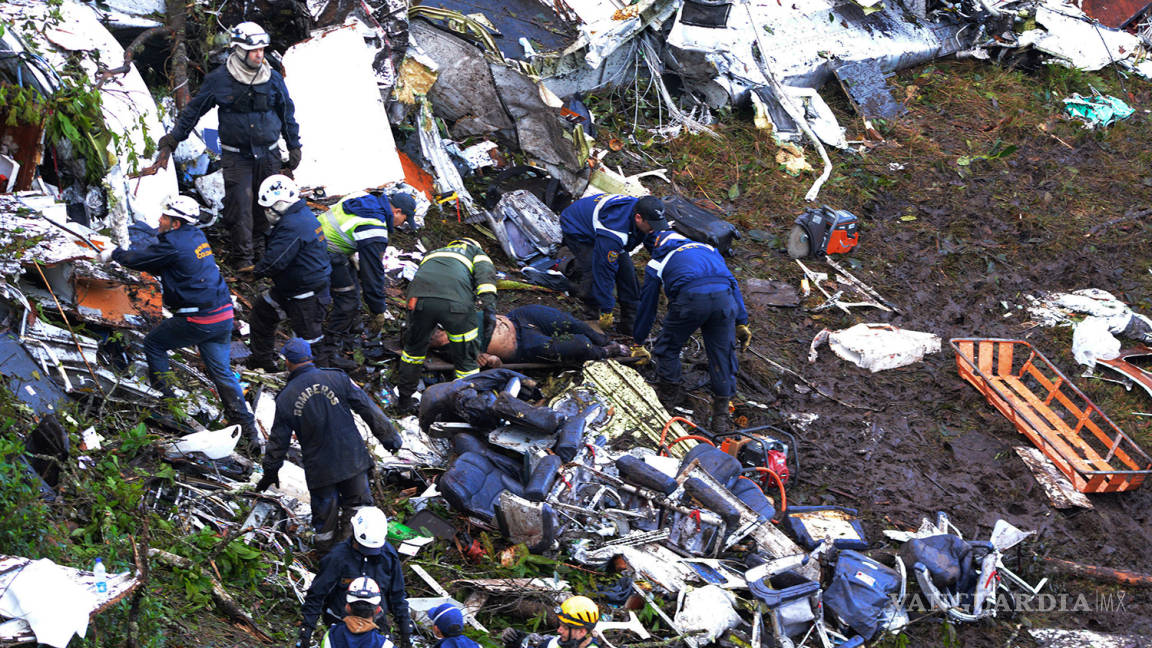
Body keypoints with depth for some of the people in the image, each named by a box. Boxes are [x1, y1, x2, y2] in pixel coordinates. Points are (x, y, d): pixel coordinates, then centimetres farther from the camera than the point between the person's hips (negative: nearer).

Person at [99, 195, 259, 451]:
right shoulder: (197, 236, 12)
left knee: (153, 344, 15)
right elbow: (157, 261, 24)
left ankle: (166, 399, 19)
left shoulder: (173, 244, -14)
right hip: (223, 317, 8)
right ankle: (249, 430, 6)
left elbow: (140, 259, -3)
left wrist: (114, 254, 16)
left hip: (197, 320, -8)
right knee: (222, 373, 11)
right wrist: (123, 253, 23)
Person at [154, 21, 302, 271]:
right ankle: (243, 257, -3)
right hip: (236, 155, -3)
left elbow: (287, 113, 15)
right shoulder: (219, 79, -5)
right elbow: (194, 109, 5)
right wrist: (173, 138, 7)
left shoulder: (273, 79, 2)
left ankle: (260, 247, 23)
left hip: (268, 154, 3)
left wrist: (294, 147, 15)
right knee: (240, 205, -9)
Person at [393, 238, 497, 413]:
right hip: (456, 301, -4)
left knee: (414, 348, 28)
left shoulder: (432, 254, 44)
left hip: (418, 299, 4)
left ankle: (404, 400, 40)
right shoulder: (477, 252, 31)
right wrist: (489, 304, -3)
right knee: (466, 359, 12)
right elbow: (485, 272, 8)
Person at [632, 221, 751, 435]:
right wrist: (741, 322, 30)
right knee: (722, 354, 12)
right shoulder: (707, 248, 38)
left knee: (668, 347, 22)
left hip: (689, 298, -3)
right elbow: (733, 283, 31)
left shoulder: (656, 264, 29)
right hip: (723, 297, 3)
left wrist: (638, 342, 47)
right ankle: (721, 417, 14)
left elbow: (647, 306, 35)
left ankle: (667, 393, 36)